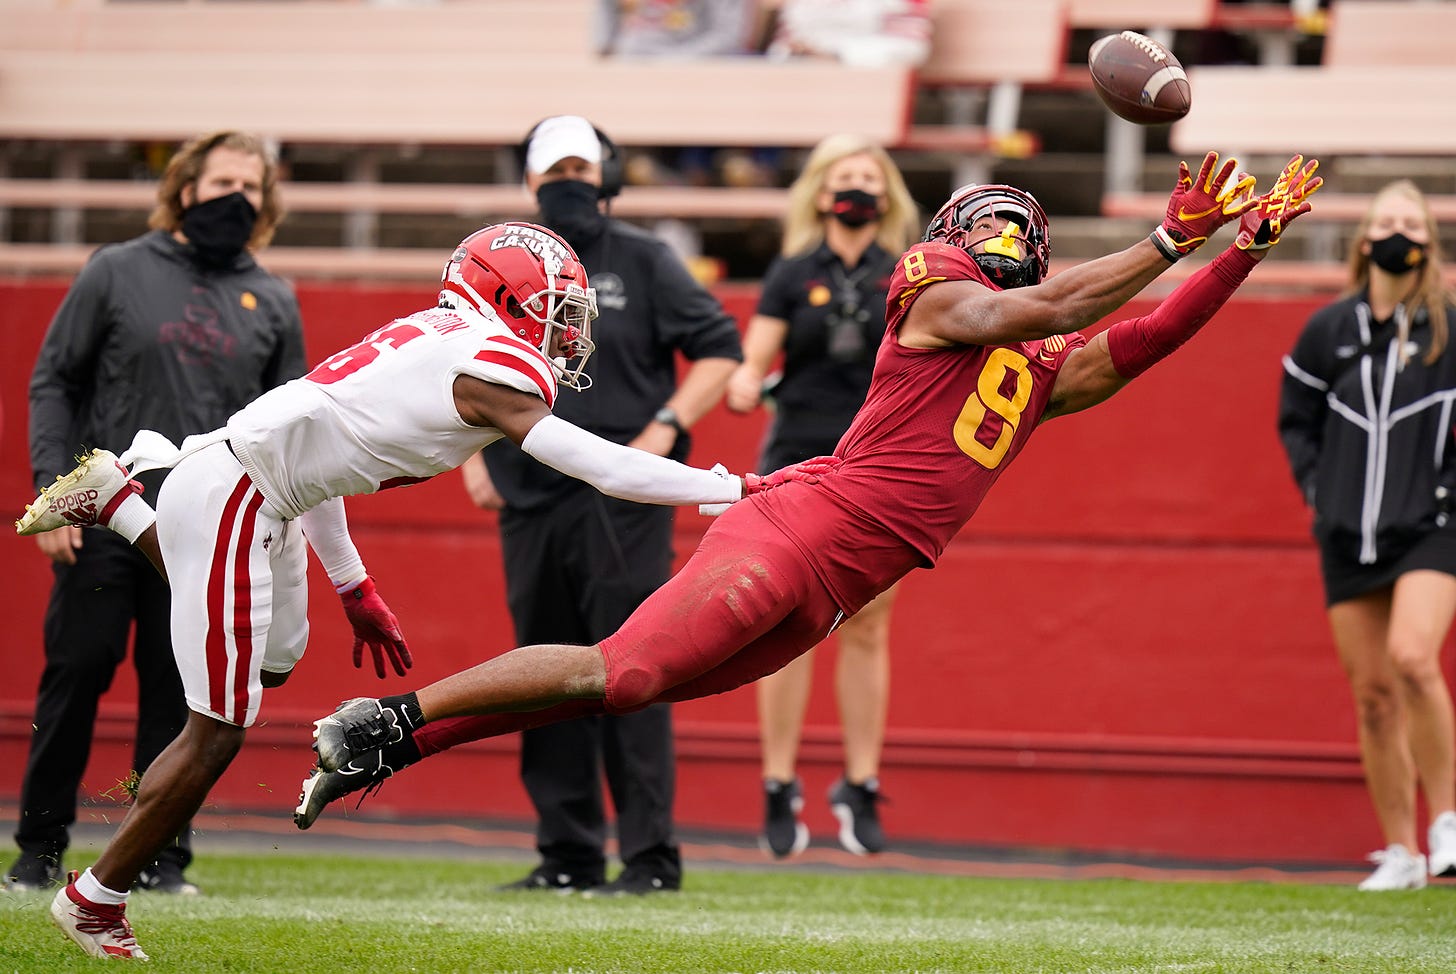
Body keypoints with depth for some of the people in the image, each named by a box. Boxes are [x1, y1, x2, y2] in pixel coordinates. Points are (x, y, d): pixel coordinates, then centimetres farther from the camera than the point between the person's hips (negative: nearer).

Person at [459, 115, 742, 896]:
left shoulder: (642, 260, 2)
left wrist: (664, 431, -10)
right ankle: (567, 855, 13)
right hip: (529, 501, 5)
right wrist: (471, 453, 10)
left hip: (621, 501, -5)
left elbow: (720, 349, 1)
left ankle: (649, 855, -6)